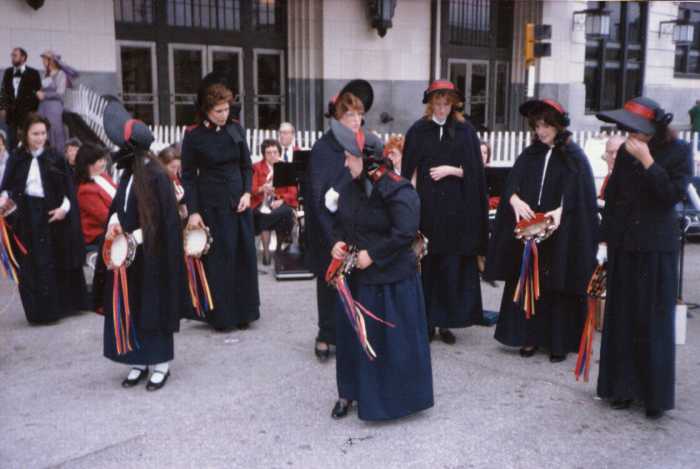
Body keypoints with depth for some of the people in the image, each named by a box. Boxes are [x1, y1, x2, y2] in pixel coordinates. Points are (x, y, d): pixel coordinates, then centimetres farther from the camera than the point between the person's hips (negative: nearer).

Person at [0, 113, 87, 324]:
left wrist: (64, 207, -14)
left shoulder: (56, 158, 2)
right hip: (27, 217, 1)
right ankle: (39, 310, 10)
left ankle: (61, 305, 22)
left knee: (57, 262, 7)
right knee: (32, 265, 2)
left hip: (52, 215, -1)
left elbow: (68, 187, 0)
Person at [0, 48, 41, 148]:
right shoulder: (8, 72, 14)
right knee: (12, 141, 2)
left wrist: (33, 110, -7)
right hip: (11, 113, 4)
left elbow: (37, 93, -1)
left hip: (27, 113, -4)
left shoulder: (33, 73, 0)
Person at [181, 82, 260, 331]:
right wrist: (193, 211, -11)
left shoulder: (236, 129, 4)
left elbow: (247, 165, 10)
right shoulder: (194, 136, -7)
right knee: (218, 259, 0)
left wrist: (247, 192, -5)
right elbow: (188, 176, -5)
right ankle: (221, 315, 12)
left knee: (244, 256, 6)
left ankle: (243, 312, 19)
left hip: (239, 201, 4)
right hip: (211, 205, -4)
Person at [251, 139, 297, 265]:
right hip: (262, 203, -1)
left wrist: (281, 200, -15)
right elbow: (252, 190, -1)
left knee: (286, 212, -32)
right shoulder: (257, 168, 8)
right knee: (263, 216, -34)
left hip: (280, 203, 1)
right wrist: (261, 189, -23)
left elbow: (292, 191, 4)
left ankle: (279, 247, -11)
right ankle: (266, 252, -24)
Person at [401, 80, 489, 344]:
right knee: (426, 266, 3)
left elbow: (474, 171, 2)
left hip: (455, 208, 1)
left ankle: (446, 321, 13)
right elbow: (408, 172, 2)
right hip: (426, 207, 0)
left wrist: (451, 169, -11)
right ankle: (426, 321, 13)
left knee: (452, 268, 3)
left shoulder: (465, 131, 4)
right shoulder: (418, 131, 3)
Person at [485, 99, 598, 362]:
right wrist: (515, 199, -26)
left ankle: (559, 341, 10)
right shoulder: (529, 155, 10)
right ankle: (530, 336, 16)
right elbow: (512, 183, -3)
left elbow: (578, 194, -10)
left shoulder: (574, 156, -1)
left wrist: (560, 210, -30)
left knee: (558, 287, 0)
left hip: (561, 234, -4)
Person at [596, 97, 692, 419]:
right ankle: (623, 387, 20)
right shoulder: (625, 152, 4)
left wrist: (647, 161, -20)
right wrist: (607, 236, 10)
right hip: (623, 245, 4)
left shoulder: (679, 151, -5)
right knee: (621, 318, 8)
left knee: (654, 322, 2)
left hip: (657, 247, -3)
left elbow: (674, 195, -16)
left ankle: (655, 395, 14)